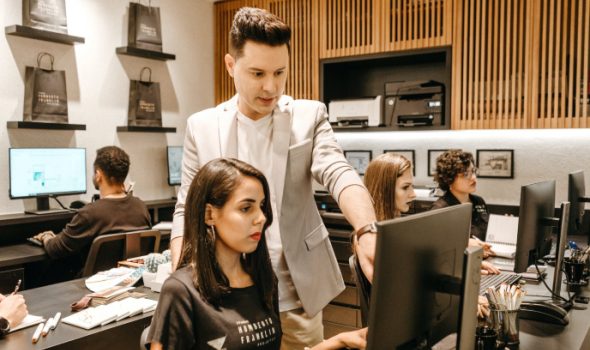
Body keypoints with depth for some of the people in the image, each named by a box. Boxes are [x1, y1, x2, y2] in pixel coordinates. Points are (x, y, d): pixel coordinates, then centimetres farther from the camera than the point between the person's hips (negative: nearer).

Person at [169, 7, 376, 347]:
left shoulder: (309, 116, -1)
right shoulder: (202, 127, 1)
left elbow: (339, 174, -15)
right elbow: (186, 210, 3)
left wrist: (368, 232, -36)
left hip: (296, 294, 0)